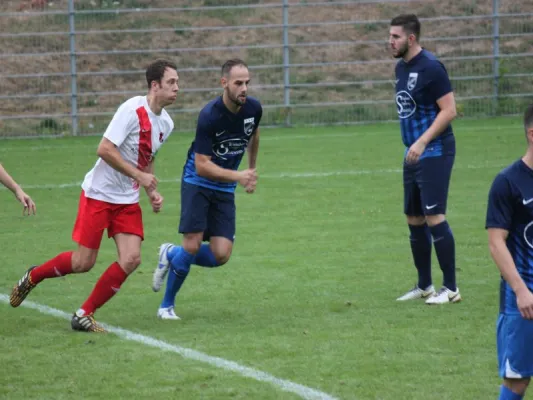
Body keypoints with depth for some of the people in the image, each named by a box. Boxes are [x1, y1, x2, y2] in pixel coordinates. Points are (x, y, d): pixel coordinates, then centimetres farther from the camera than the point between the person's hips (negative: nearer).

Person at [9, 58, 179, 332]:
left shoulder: (165, 123, 6)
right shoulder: (133, 110, -19)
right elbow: (105, 149, -23)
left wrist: (152, 193, 8)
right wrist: (139, 175, -21)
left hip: (127, 200, 7)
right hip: (99, 194, -7)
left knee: (131, 259, -9)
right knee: (83, 263, -4)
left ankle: (84, 315, 3)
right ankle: (32, 277, 24)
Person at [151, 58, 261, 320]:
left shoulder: (253, 108, -7)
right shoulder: (210, 115, -24)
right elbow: (202, 166, -25)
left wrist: (251, 170, 27)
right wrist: (237, 176, -34)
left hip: (225, 190, 5)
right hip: (197, 183, -5)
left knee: (220, 256, -8)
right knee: (193, 245, -17)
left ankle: (171, 255, 22)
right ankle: (167, 305, 4)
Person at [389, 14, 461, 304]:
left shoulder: (430, 68, -15)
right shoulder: (401, 67, 11)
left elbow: (449, 110, -18)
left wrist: (422, 142, -23)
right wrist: (412, 145, 17)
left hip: (434, 153, -9)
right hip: (413, 154, 9)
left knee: (434, 217, -11)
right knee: (414, 219, 11)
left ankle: (451, 288, -6)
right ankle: (424, 286, 21)